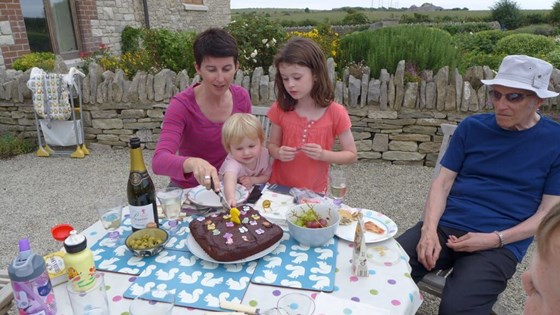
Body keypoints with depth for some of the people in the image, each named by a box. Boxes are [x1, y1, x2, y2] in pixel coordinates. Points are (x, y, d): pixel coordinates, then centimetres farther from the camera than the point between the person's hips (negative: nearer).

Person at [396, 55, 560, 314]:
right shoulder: (472, 127, 7)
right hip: (445, 226, 2)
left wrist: (494, 239, -13)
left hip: (501, 244, -2)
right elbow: (442, 183, 4)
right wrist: (429, 230, -12)